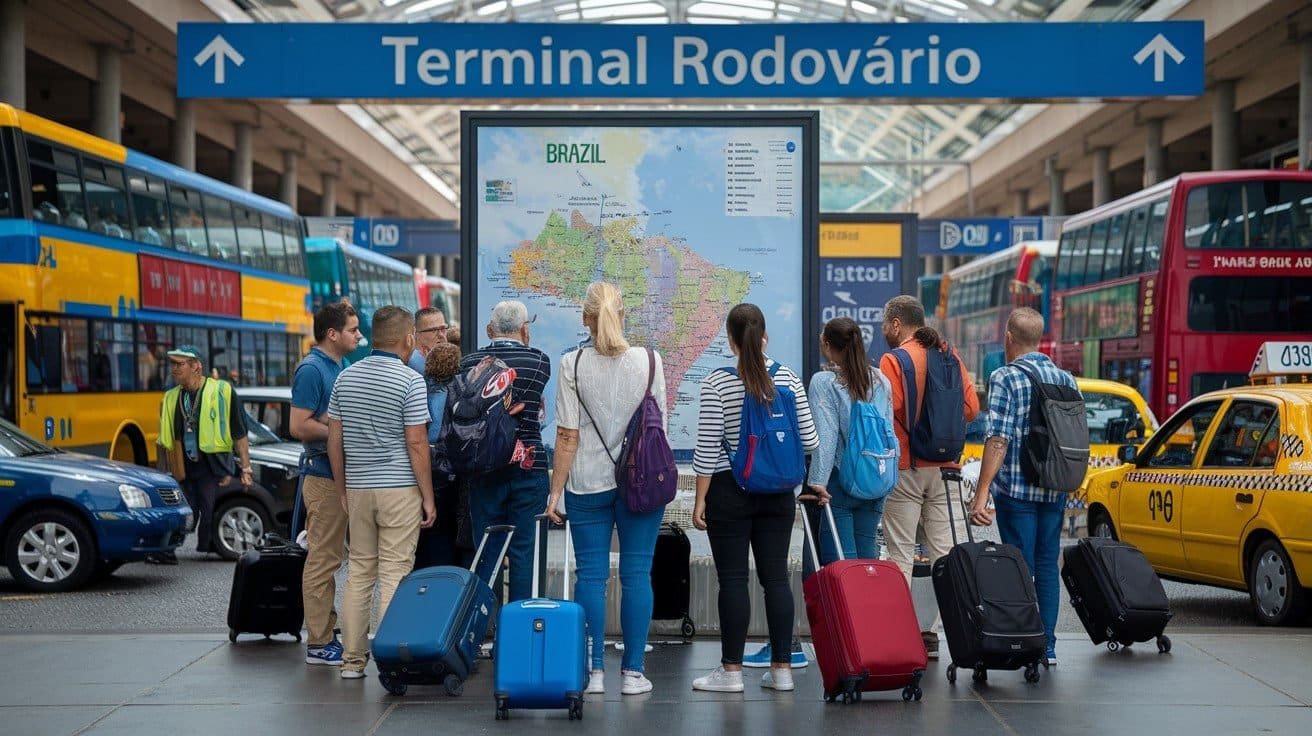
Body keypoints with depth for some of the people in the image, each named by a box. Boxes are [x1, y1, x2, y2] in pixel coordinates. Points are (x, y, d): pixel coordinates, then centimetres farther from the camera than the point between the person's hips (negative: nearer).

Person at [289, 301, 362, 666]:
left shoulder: (336, 367, 15)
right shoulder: (312, 369, -14)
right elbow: (299, 426, -20)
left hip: (337, 475, 10)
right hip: (322, 475, -10)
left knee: (328, 557, 13)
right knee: (322, 559, -6)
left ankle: (325, 636, 20)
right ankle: (318, 644, -3)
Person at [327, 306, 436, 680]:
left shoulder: (346, 377, 7)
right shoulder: (410, 381, -10)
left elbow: (334, 439, 8)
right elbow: (416, 444, -12)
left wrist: (342, 489, 16)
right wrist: (428, 496, -6)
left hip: (357, 488, 5)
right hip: (400, 489, -5)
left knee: (359, 571, 10)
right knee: (394, 573, -2)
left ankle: (353, 659, 11)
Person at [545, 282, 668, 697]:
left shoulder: (573, 364, -5)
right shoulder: (649, 360, 0)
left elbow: (568, 437, -7)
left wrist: (556, 491, -1)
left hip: (588, 482, -1)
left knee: (591, 576, 4)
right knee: (637, 574, 3)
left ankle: (593, 671, 4)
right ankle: (633, 672, 4)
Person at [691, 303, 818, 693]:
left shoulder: (716, 383, -10)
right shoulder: (788, 378, 0)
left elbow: (707, 446, -10)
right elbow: (808, 440, 2)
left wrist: (700, 499, -4)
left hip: (729, 490, -3)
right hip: (778, 493, 3)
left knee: (733, 579, 1)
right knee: (776, 577, 7)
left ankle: (731, 670, 3)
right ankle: (782, 668, 9)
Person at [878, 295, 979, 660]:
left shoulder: (893, 361, -11)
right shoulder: (950, 356, 7)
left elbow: (884, 413, -18)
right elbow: (971, 407, 7)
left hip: (904, 468, -5)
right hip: (941, 466, 6)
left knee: (901, 554, -1)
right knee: (942, 551, 8)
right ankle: (940, 630, 10)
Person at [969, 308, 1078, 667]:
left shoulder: (1005, 378, -9)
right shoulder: (1065, 378, 9)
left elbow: (999, 438, -17)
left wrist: (982, 492, -17)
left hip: (1016, 489, -6)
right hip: (1056, 490, 6)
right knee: (1047, 566, 11)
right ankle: (1047, 646, 12)